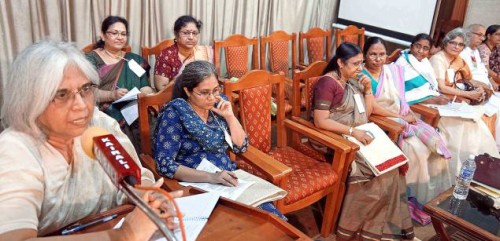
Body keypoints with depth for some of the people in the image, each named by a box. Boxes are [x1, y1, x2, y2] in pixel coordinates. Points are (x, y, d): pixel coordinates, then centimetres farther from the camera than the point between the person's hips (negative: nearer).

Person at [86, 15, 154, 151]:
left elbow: (145, 87, 11)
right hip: (104, 117, -2)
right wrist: (112, 95, -21)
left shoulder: (133, 60, 20)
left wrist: (149, 97, -13)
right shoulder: (91, 59, 8)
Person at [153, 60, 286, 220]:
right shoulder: (175, 113, -9)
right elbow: (164, 164, -17)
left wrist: (229, 116, -5)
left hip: (228, 180, 5)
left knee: (272, 217, -18)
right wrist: (211, 177, -25)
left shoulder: (219, 105, 7)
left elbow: (241, 146, 11)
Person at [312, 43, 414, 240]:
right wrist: (353, 131, -24)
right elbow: (320, 121, -21)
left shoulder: (354, 81, 11)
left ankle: (378, 225, 1)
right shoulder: (328, 82, -13)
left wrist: (367, 89, 0)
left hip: (357, 136, 8)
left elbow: (367, 113, 13)